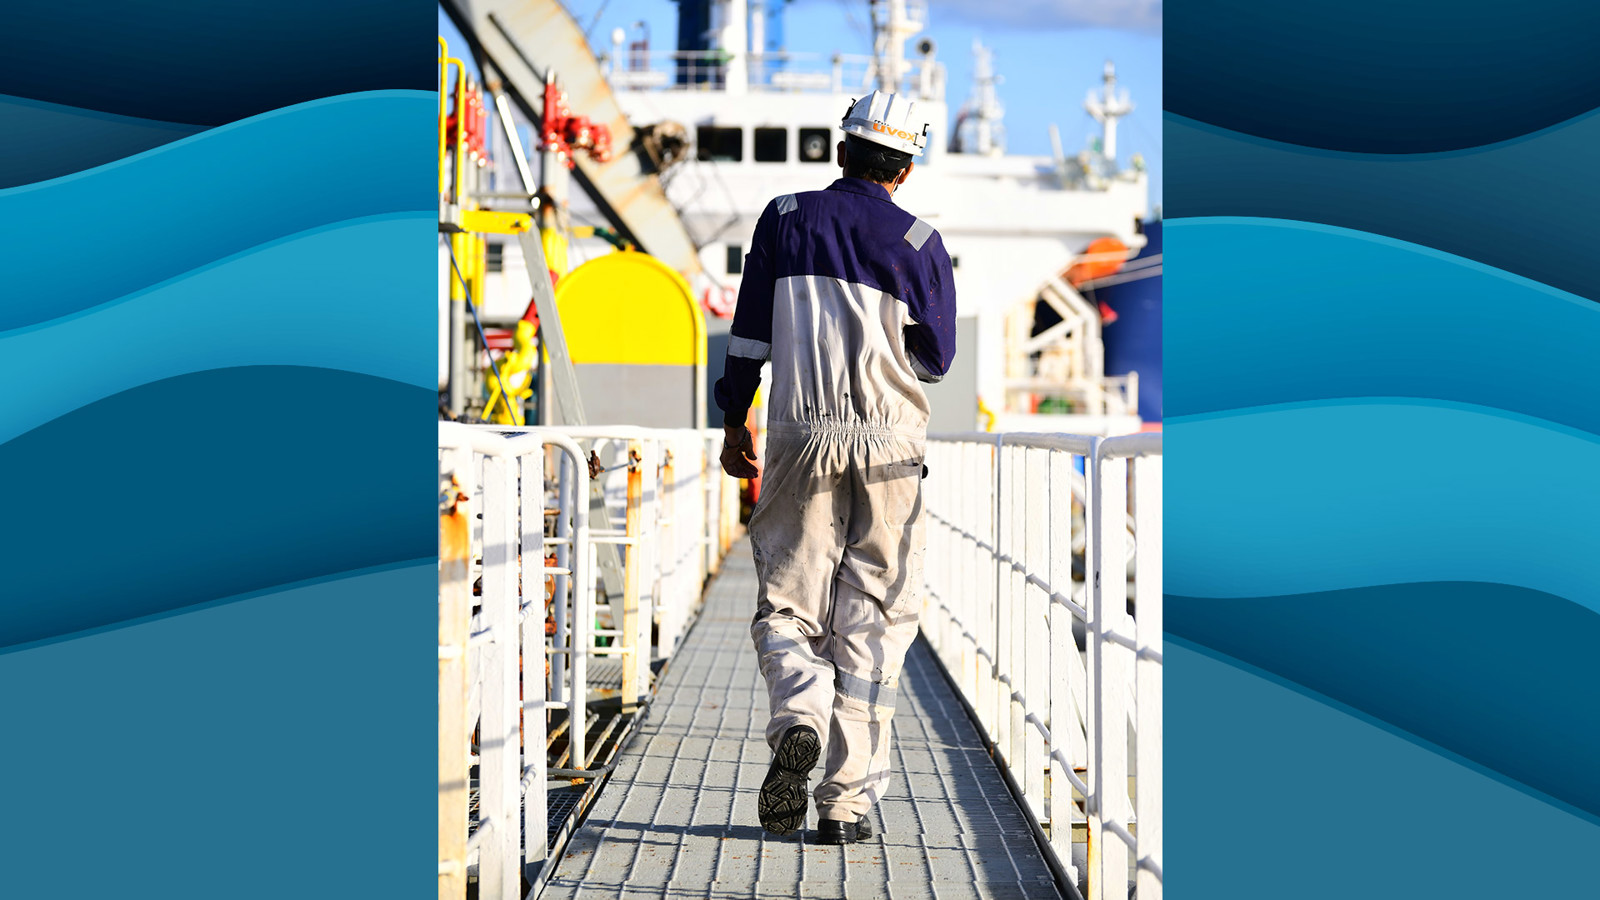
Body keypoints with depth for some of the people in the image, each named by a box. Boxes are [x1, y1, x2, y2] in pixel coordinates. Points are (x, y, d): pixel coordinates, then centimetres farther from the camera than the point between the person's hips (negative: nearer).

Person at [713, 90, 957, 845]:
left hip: (800, 438, 1)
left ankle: (798, 722, -21)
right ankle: (846, 802, 2)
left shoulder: (785, 219, 4)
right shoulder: (919, 243, -1)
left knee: (787, 605, 9)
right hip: (890, 443, -1)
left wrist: (733, 422, 13)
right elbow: (936, 359, 5)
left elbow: (749, 334, 4)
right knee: (871, 620, 4)